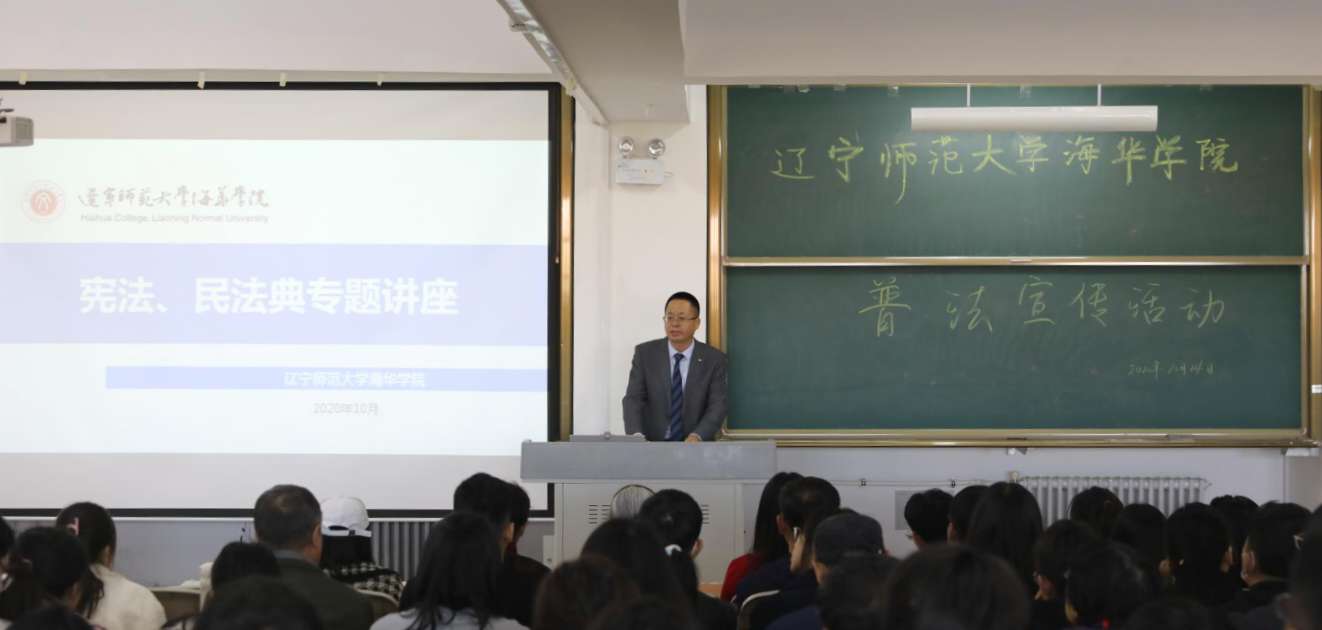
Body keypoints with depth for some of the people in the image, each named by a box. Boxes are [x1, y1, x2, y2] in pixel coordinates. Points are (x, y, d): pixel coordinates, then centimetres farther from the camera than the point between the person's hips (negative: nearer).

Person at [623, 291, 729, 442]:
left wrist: (697, 437, -24)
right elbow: (633, 399, -6)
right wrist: (636, 439, -24)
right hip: (652, 446, -1)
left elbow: (718, 405, -6)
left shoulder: (714, 359, 1)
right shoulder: (645, 353, 2)